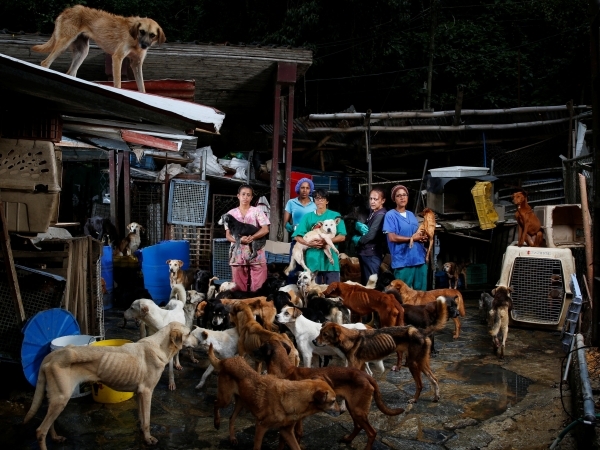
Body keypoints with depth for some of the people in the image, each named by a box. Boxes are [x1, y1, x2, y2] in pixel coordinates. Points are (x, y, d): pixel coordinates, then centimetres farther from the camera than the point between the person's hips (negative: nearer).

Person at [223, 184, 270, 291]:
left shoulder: (257, 211, 5)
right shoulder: (231, 213, 9)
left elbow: (265, 230, -4)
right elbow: (228, 235, 4)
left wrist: (251, 238, -18)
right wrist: (240, 239, -16)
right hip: (238, 254, 1)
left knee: (258, 286, -3)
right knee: (239, 286, 4)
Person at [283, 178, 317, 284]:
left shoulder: (314, 205, 8)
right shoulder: (291, 202, 5)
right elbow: (285, 223, 3)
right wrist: (293, 228, -17)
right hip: (297, 239, -1)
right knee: (294, 268, -3)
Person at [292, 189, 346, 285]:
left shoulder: (335, 216, 7)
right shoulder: (308, 217, 11)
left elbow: (342, 237, 0)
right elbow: (297, 236, 6)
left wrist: (326, 241, -14)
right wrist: (309, 244, -13)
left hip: (330, 259, -1)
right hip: (312, 259, 1)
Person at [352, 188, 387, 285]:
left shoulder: (381, 215, -15)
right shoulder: (373, 213, 14)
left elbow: (371, 235, -22)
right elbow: (358, 224, 15)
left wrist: (357, 240, -4)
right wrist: (360, 226, -10)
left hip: (372, 254, -9)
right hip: (366, 252, 9)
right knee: (364, 282, 15)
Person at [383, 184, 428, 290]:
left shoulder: (411, 214, 17)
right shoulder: (390, 215, -5)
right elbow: (392, 238, -14)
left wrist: (423, 237, 0)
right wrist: (412, 238, -12)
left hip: (419, 258, 7)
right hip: (403, 260, -6)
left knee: (421, 291, 12)